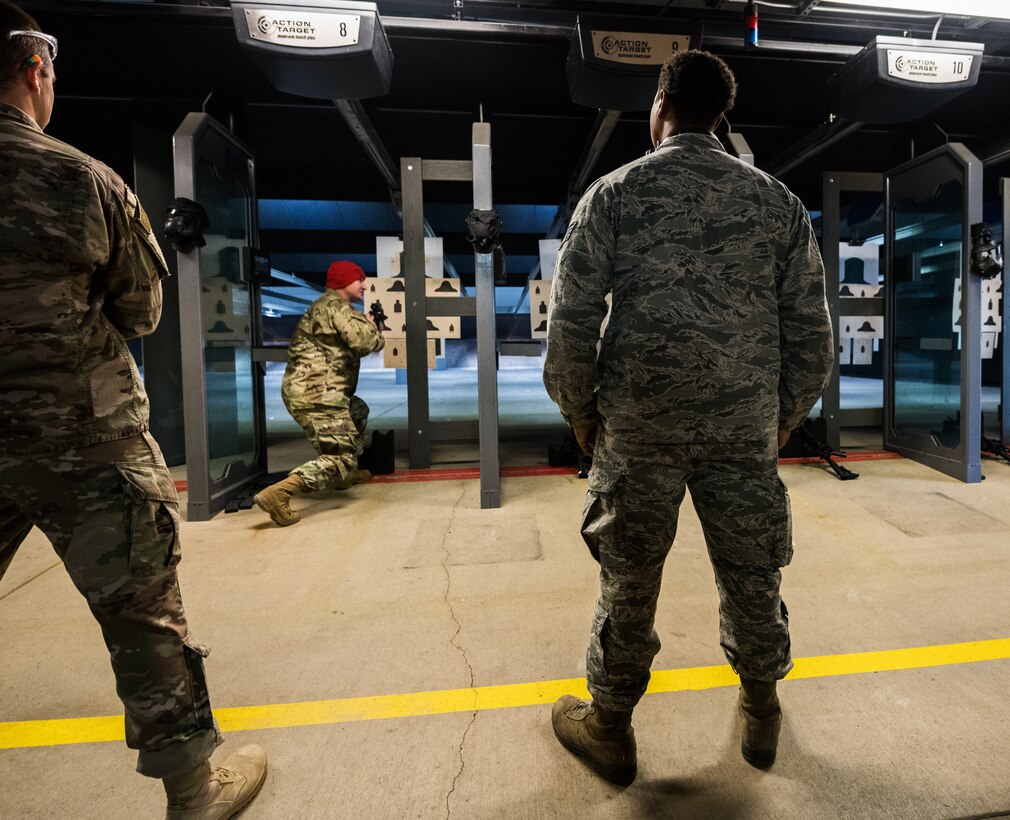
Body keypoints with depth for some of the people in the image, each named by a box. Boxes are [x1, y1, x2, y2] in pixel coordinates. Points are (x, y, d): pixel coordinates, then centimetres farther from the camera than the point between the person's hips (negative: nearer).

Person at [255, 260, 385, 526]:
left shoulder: (326, 306, 25)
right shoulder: (336, 307, -8)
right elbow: (365, 342, -19)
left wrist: (367, 325, 13)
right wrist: (372, 326, 2)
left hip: (306, 390, 11)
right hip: (317, 394, -11)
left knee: (359, 412, 32)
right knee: (341, 457, -14)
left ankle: (345, 474, 35)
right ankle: (277, 494, -31)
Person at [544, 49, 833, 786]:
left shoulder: (616, 192, 0)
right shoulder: (778, 200, 8)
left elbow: (572, 319, -6)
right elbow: (811, 328, 6)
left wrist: (579, 410, 5)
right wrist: (786, 415, 16)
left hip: (638, 424, -2)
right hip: (746, 429, 3)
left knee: (629, 580, 10)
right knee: (752, 575, 18)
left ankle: (609, 729, 30)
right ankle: (761, 716, 40)